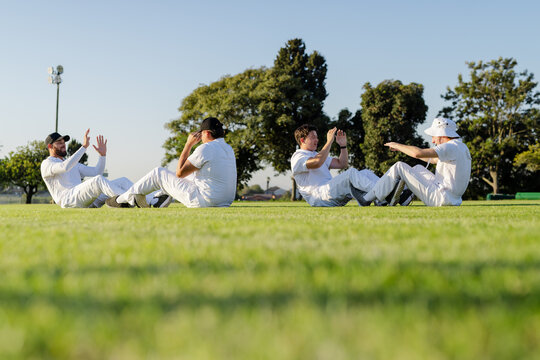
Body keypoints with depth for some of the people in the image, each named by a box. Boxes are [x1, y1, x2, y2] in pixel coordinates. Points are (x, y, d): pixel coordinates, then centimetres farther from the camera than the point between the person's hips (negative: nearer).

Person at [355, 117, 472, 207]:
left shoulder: (451, 147, -16)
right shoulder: (462, 147, 15)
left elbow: (418, 153, -26)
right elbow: (434, 160, 29)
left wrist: (397, 145, -9)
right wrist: (404, 148, 29)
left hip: (440, 199, -10)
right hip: (452, 198, 10)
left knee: (399, 167, -4)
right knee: (418, 168, 24)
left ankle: (366, 199, 1)